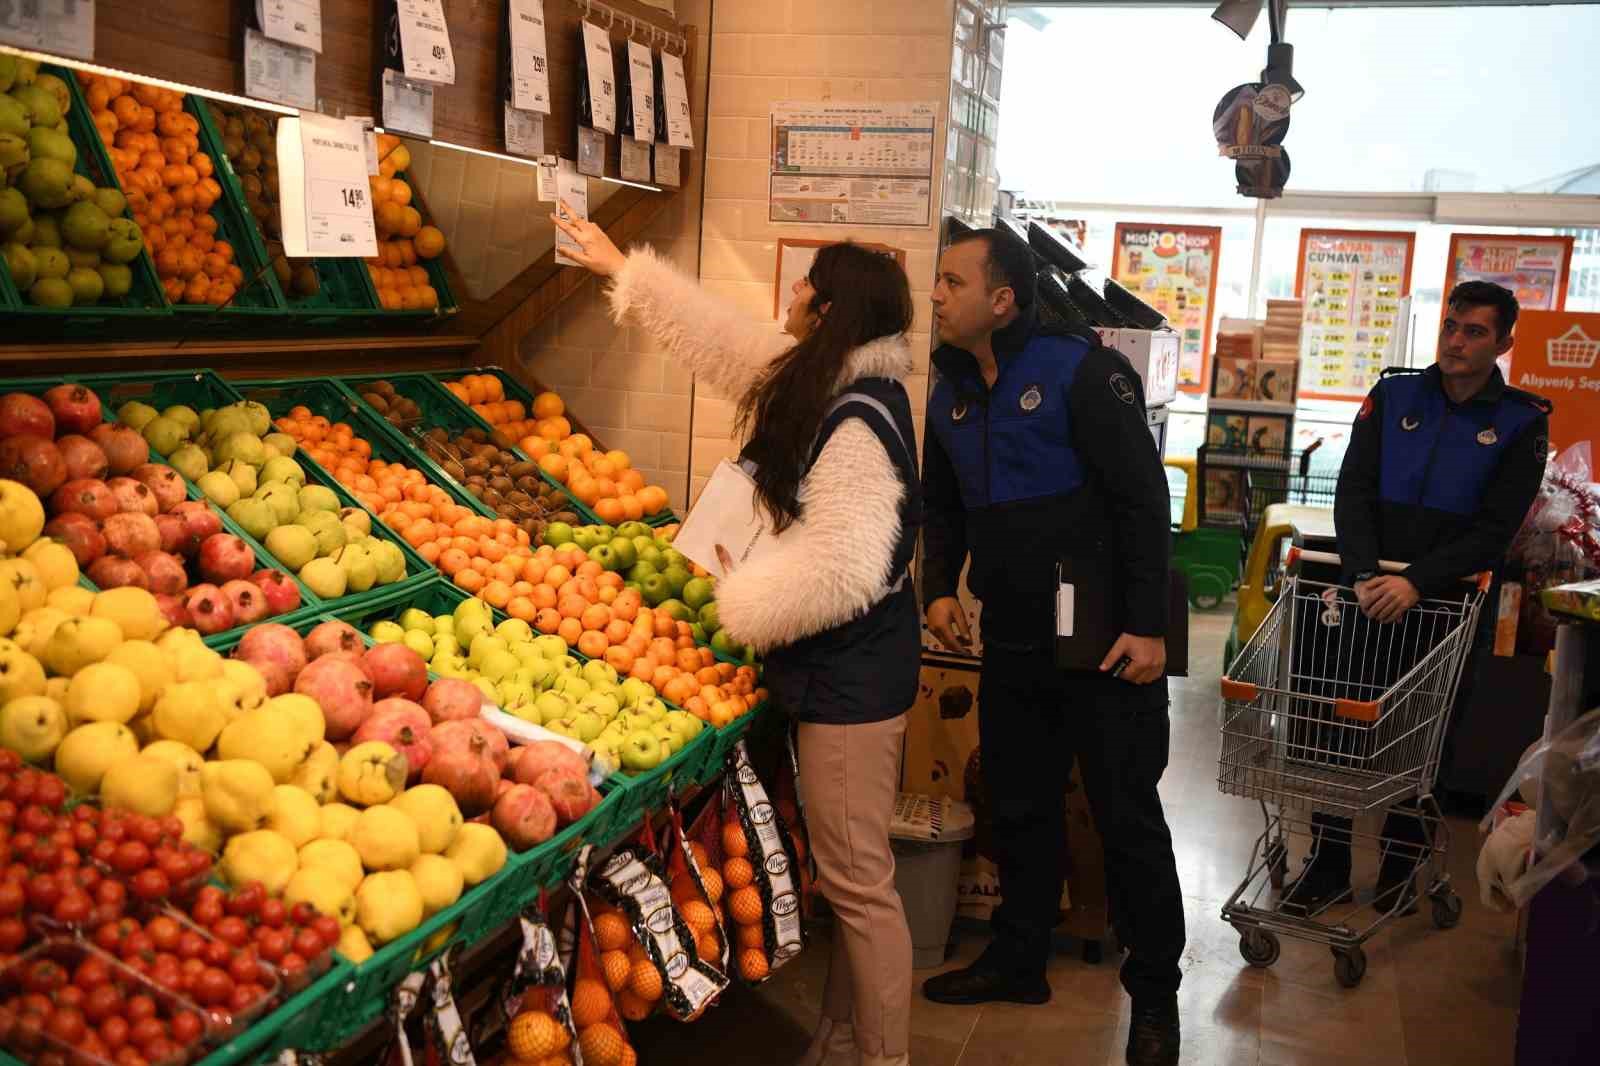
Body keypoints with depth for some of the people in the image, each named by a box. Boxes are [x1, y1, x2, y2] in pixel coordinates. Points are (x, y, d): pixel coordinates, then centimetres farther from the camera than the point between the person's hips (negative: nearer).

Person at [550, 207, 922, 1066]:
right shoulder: (830, 382, 7)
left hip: (852, 674, -10)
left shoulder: (855, 423, -22)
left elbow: (837, 570, -28)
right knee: (846, 872, 19)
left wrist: (737, 605, -14)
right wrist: (620, 269, 23)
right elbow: (723, 337, 17)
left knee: (858, 880, 1)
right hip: (844, 665, 10)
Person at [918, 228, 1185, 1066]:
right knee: (1018, 807, 17)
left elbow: (1144, 497, -16)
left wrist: (1147, 626, -18)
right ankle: (1018, 960, 34)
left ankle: (1154, 994, 20)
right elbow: (942, 508, 19)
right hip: (1012, 642, 6)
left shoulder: (1080, 372, -14)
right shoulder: (950, 394, 7)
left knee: (1127, 816, 4)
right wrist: (939, 589, 3)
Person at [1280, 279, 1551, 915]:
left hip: (1448, 600, -1)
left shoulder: (1522, 423, -1)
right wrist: (1365, 574, -19)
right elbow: (1354, 491, -3)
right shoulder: (1393, 396, 5)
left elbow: (1494, 530, -9)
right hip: (1369, 592, 1)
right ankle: (1327, 870, 15)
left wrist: (1416, 581, -21)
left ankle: (1400, 872, 27)